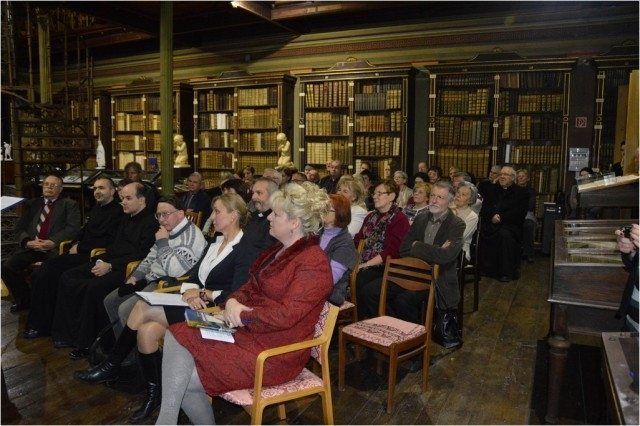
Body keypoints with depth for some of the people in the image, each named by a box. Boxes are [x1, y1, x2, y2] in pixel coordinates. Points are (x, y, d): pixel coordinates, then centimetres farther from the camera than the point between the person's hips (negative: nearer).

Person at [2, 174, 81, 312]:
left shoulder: (69, 205, 12)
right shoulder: (32, 204, 23)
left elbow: (73, 228, -3)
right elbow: (19, 229, 15)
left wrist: (53, 242, -18)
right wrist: (28, 242, -8)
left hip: (56, 248, -4)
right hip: (31, 247, 4)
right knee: (7, 267, -18)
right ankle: (24, 299, 5)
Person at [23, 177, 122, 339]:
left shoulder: (117, 211, -8)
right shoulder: (96, 208, 22)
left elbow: (107, 241, -15)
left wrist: (80, 247, -10)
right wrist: (75, 244, 5)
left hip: (91, 256, -9)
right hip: (80, 252, 9)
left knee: (50, 267, -21)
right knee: (40, 274, -10)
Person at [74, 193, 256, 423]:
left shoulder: (246, 252, -11)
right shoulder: (215, 241, 15)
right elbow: (194, 275, 9)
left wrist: (204, 294, -16)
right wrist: (191, 291, -12)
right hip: (194, 301, 8)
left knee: (144, 309, -18)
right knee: (147, 330, -15)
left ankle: (111, 366, 3)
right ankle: (154, 392, 1)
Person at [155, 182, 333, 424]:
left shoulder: (313, 264, -18)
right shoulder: (278, 250, 12)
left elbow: (285, 315, -25)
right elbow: (249, 289, 13)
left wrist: (240, 314, -15)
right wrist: (232, 302, -9)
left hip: (272, 352, -9)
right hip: (248, 332, 9)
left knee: (186, 379, -13)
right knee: (175, 336, -7)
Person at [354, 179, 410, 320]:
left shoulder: (400, 219, -3)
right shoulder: (371, 217, 20)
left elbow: (391, 252, -13)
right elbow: (357, 241, 15)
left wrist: (365, 265, -18)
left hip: (385, 269, -5)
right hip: (365, 267, 6)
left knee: (367, 291, -31)